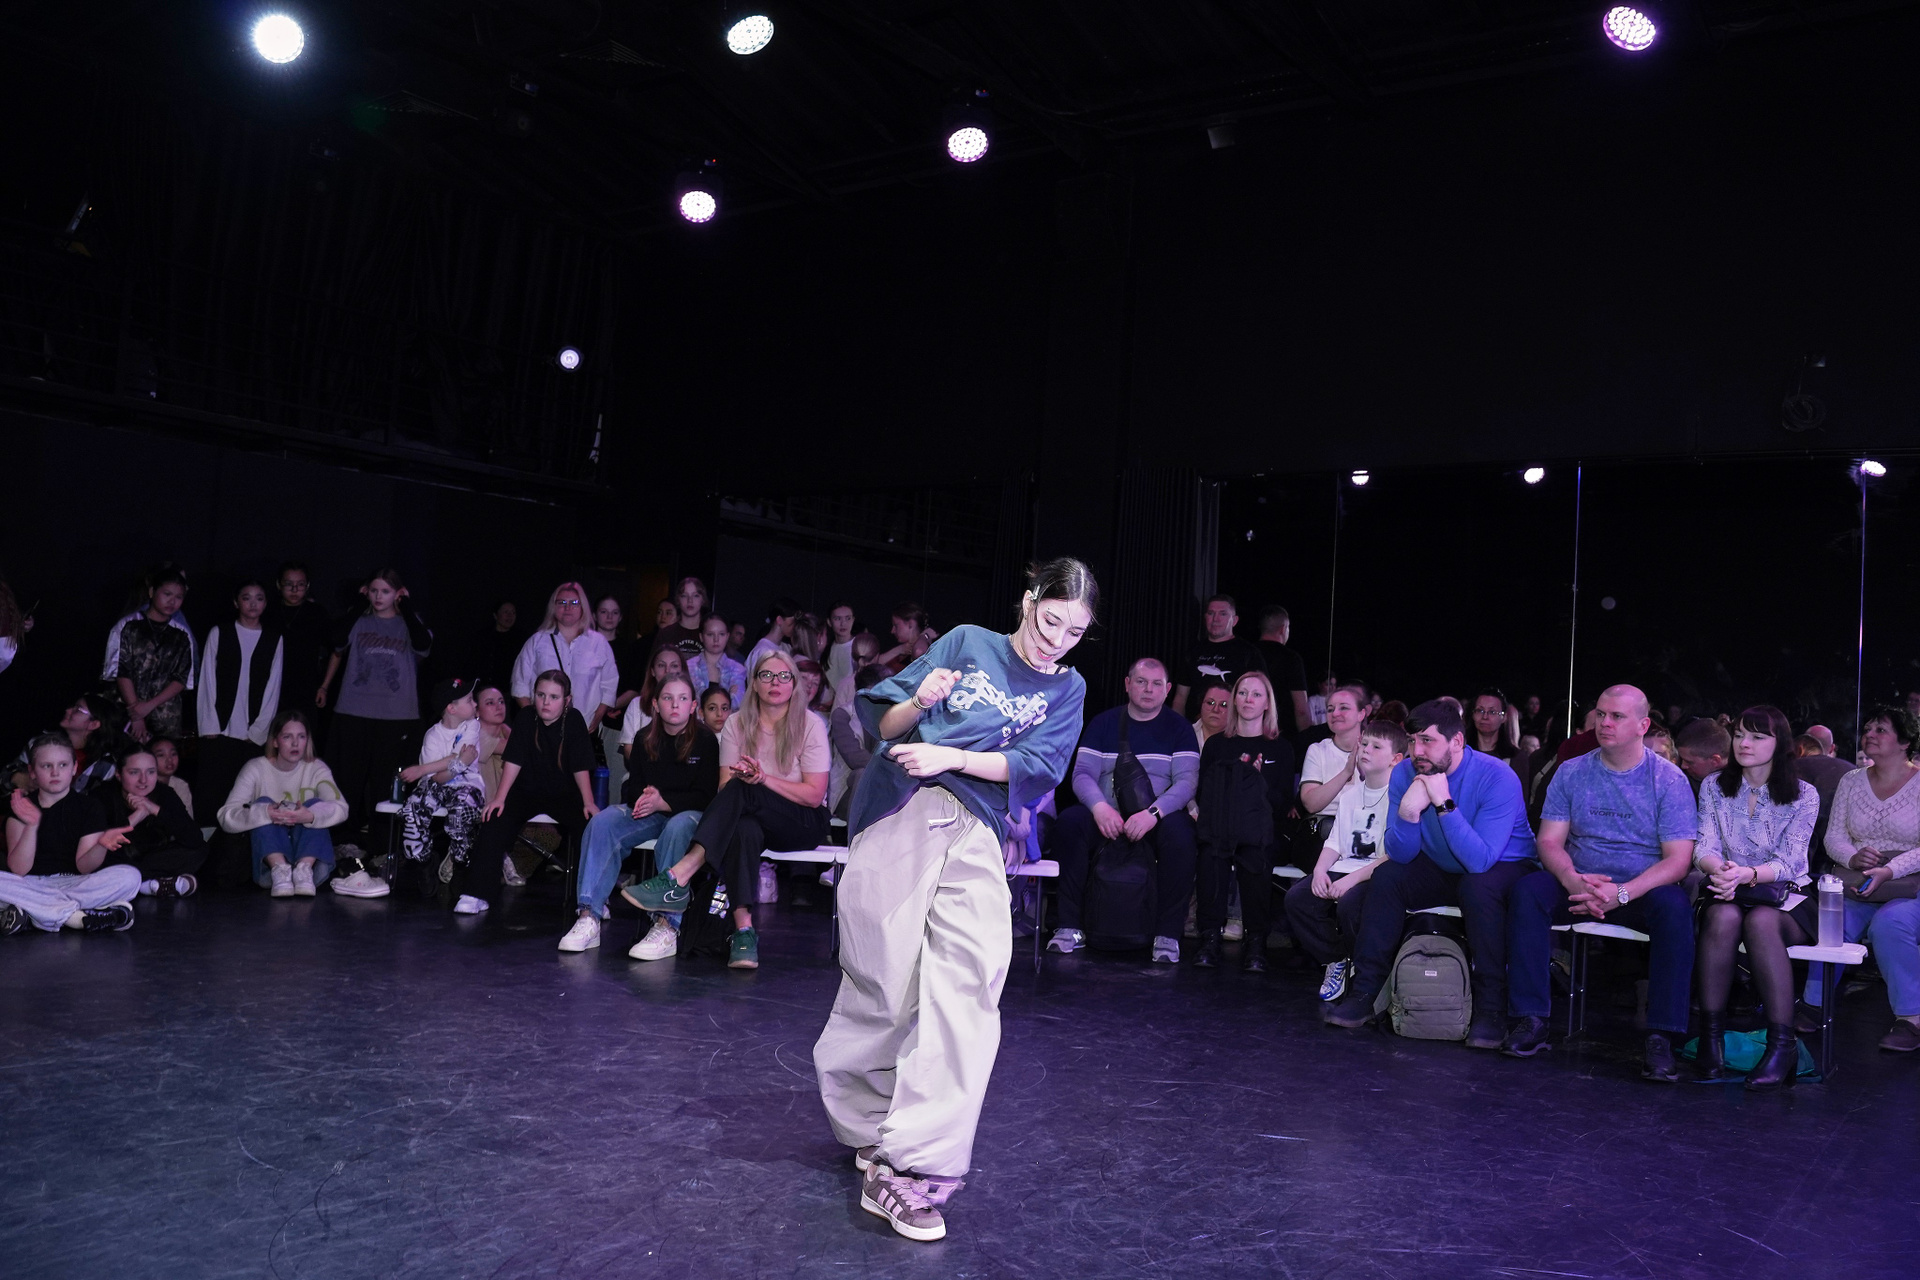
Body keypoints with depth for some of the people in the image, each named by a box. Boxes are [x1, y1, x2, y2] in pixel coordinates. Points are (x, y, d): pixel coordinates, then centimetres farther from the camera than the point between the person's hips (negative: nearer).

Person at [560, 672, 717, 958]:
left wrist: (663, 802, -19)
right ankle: (589, 916, -30)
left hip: (689, 812, -4)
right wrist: (644, 798, -13)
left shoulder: (705, 741, -3)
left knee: (677, 829, -40)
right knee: (601, 823, -23)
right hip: (649, 811, 4)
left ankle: (667, 927, -44)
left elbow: (706, 796, -7)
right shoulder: (645, 739, 9)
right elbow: (634, 786, 13)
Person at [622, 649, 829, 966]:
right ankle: (743, 931, -44)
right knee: (743, 830, -38)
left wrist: (763, 779, -19)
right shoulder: (737, 724, 7)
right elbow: (725, 785, 0)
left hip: (804, 823, -2)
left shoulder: (811, 726, -3)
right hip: (753, 818, 2)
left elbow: (814, 795, -8)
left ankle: (678, 878, -42)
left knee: (743, 792, -34)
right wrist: (740, 777, -24)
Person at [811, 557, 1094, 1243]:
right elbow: (882, 722, 9)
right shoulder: (967, 644, 11)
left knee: (970, 985, -16)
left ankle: (910, 1166, -13)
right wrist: (919, 703, -13)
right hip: (899, 816, -1)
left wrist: (953, 756, -11)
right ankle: (866, 1126, 25)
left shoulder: (1066, 689, 16)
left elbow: (1040, 767, 1)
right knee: (883, 981, 0)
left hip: (976, 835, 1)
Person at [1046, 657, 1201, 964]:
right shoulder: (1104, 723, 10)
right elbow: (1082, 773, 1)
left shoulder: (1178, 727, 6)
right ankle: (1070, 927, -23)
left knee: (1180, 835, -35)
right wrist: (1100, 807, -20)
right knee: (1068, 822, -28)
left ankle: (1168, 933, -23)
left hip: (1160, 815, -1)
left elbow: (1187, 781, -5)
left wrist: (1153, 812, -23)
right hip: (1107, 813, 2)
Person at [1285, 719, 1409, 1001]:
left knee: (1350, 904, -35)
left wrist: (1353, 879, -22)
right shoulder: (1350, 793, 17)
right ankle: (1336, 960, 6)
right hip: (1346, 870, 8)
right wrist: (1320, 869, -3)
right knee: (1296, 898, -13)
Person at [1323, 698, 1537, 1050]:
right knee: (1386, 877, -17)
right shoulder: (1405, 774, -12)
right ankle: (1363, 993, -11)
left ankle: (1491, 1008, -24)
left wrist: (1445, 804, -40)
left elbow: (1480, 860, -35)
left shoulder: (1498, 779, -27)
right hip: (1443, 870, 5)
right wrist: (1408, 813, -32)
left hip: (1504, 867, -5)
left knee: (1478, 886, -35)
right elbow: (1400, 856, -13)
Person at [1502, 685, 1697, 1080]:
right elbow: (1550, 841, 1)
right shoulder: (1572, 773, 5)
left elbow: (1679, 860, -10)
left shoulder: (1669, 780, -3)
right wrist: (1573, 880, -23)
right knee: (1528, 890, -27)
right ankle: (1531, 1020, -25)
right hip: (1579, 885, 2)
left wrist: (1622, 893, -26)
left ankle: (1661, 1037, -29)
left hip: (1642, 890, -2)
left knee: (1675, 906, -35)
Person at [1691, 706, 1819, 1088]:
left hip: (1785, 896, -1)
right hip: (1726, 891, 1)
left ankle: (1782, 1043, -35)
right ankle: (1711, 1034, -32)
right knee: (1725, 917, -36)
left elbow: (1788, 862, -10)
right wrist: (1720, 869, -28)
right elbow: (1703, 848, -2)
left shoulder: (1803, 795, 1)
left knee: (1761, 921, -38)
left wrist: (1748, 874, -31)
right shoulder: (1714, 787, 8)